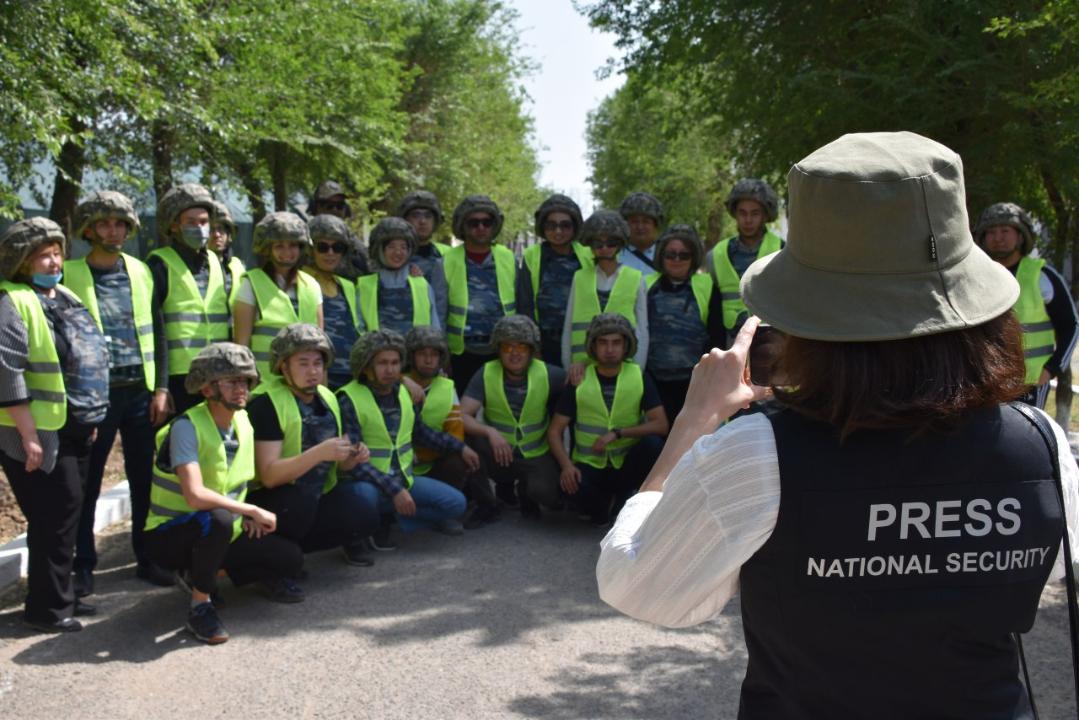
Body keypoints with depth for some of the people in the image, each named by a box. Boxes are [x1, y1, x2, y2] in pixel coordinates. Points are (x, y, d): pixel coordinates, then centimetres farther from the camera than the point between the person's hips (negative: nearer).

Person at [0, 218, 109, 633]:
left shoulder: (66, 299, 14)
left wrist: (90, 419, 19)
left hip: (74, 429, 8)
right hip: (41, 432, -8)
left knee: (66, 514, 15)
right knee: (54, 517, -4)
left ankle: (57, 595, 27)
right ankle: (46, 607, 8)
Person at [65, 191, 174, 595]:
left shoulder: (141, 272, 9)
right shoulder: (69, 274, -2)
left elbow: (156, 331, 9)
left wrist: (161, 388, 3)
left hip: (141, 390, 3)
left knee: (145, 478, 9)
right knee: (87, 483, 5)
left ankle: (148, 558, 21)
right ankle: (83, 565, 17)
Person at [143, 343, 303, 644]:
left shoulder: (243, 421, 1)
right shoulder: (186, 427, -22)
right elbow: (195, 495, -34)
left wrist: (247, 516, -3)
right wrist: (253, 511, -26)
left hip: (221, 533, 8)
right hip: (170, 534, -8)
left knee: (290, 560, -4)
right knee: (218, 518, -39)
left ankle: (198, 573, 12)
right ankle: (200, 605, -19)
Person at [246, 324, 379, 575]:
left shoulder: (326, 398, 4)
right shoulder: (267, 402, -18)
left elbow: (336, 464, 15)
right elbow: (269, 476, -26)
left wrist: (352, 457, -9)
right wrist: (319, 453, -37)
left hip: (316, 495, 7)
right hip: (267, 498, -6)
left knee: (365, 517, -16)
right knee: (300, 502, -37)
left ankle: (289, 547, 4)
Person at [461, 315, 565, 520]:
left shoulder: (548, 374, -9)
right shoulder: (485, 375, -11)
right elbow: (463, 415, -20)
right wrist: (490, 432, -38)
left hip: (537, 455, -1)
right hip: (499, 455, 1)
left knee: (548, 494, -29)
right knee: (471, 439, -29)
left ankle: (525, 491, 14)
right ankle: (504, 485, 4)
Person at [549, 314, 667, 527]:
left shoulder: (639, 377, -2)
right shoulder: (579, 380, -3)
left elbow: (661, 425, -10)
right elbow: (554, 431, -3)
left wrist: (617, 433, -21)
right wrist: (566, 465, -21)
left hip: (626, 464, 1)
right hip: (589, 464, -1)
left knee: (652, 443, -29)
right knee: (572, 485, -33)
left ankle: (620, 497, -3)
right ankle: (602, 504, 6)